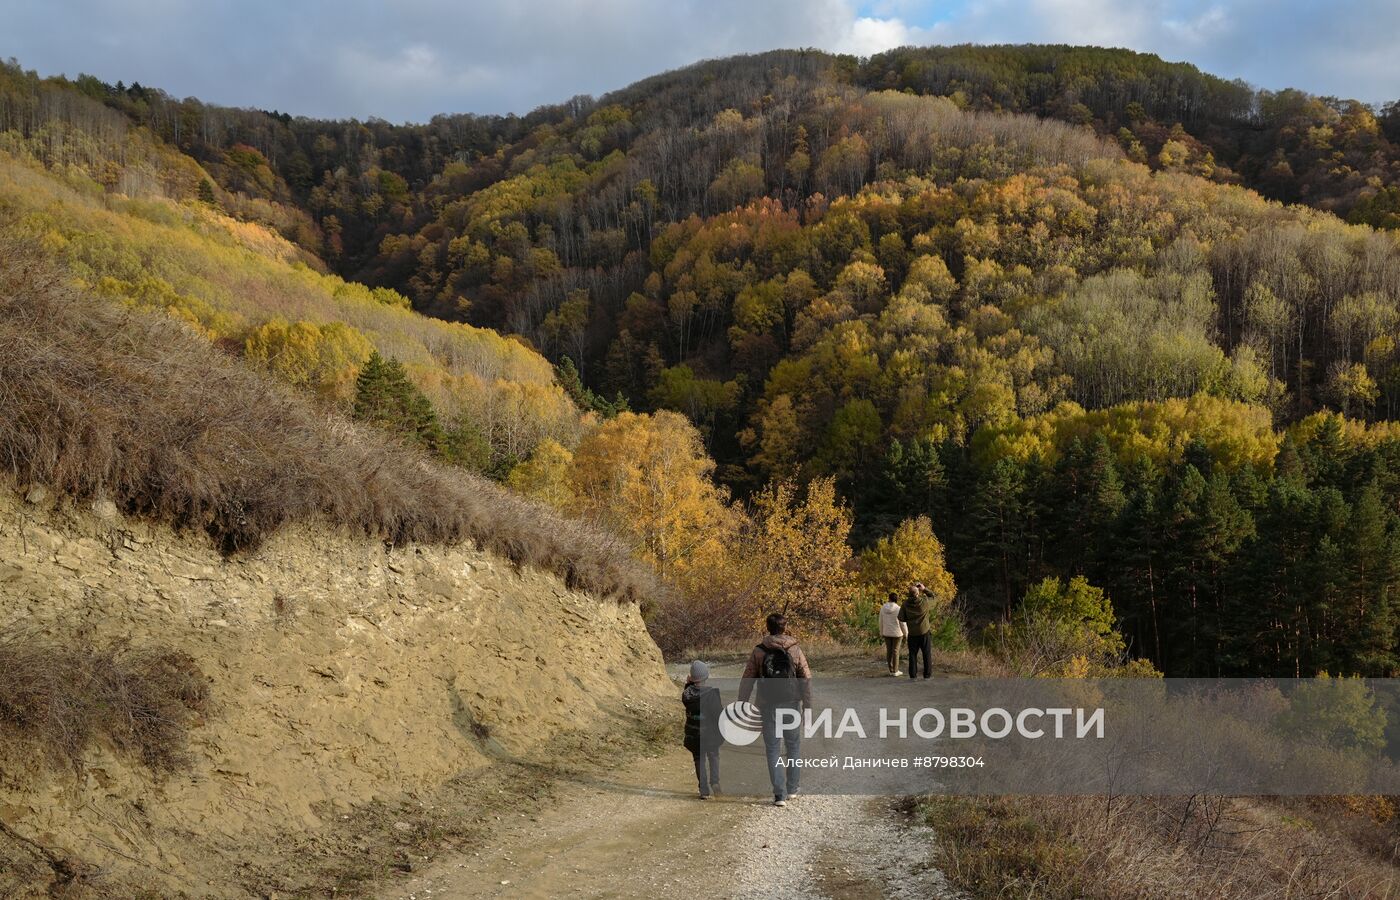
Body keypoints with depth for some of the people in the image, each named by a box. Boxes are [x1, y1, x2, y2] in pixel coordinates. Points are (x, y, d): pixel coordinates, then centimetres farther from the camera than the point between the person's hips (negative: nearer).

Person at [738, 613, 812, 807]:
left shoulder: (758, 652, -4)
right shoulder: (795, 651, -3)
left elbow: (747, 681, -3)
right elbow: (806, 680, -4)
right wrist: (808, 706, 2)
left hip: (767, 706, -1)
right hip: (791, 704, 1)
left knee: (772, 749, 5)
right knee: (793, 745, 18)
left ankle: (780, 794, 0)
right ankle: (792, 788, 25)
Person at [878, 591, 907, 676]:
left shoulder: (883, 608, -4)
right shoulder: (898, 609, -16)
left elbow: (881, 622, 3)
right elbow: (902, 623, -11)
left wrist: (881, 633, 15)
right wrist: (906, 633, 1)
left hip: (887, 633, 4)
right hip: (897, 633, -4)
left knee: (889, 651, 11)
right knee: (895, 651, 1)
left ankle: (891, 670, 14)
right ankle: (895, 671, 4)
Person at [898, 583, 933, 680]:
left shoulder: (906, 604, -7)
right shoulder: (924, 601, -11)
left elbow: (901, 618, -5)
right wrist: (924, 589, 16)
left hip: (912, 634, 1)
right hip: (924, 633, -1)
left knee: (912, 654, 9)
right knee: (927, 654, 8)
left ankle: (912, 675, 9)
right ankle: (927, 675, 9)